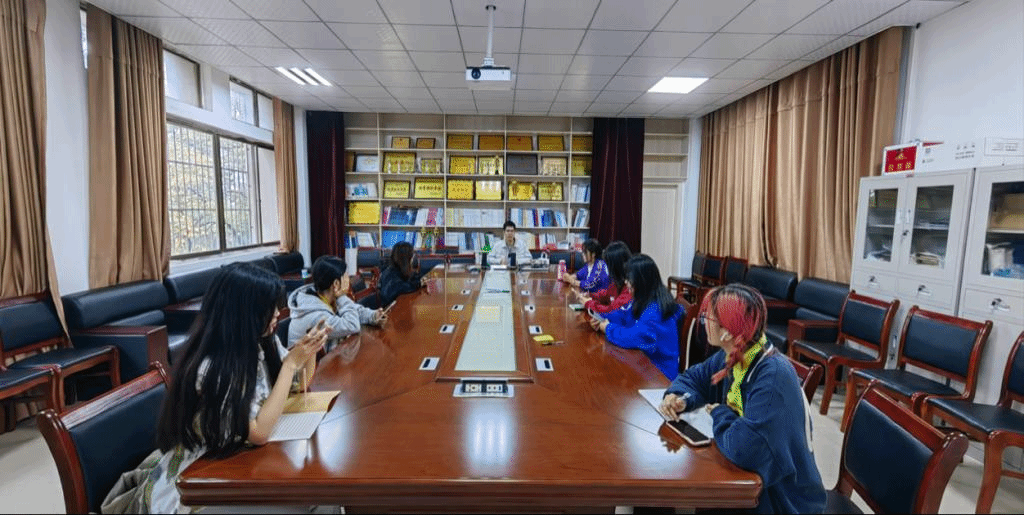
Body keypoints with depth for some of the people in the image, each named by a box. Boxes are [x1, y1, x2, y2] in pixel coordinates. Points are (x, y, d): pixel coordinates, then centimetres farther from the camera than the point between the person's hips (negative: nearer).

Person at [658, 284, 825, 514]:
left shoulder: (773, 376, -31)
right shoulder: (731, 357, -6)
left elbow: (745, 448, -39)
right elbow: (693, 377, 9)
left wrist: (719, 414, -19)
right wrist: (678, 396, -13)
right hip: (748, 474, 6)